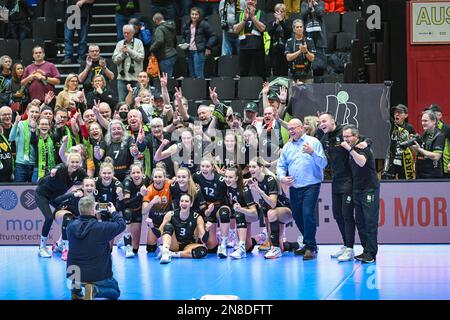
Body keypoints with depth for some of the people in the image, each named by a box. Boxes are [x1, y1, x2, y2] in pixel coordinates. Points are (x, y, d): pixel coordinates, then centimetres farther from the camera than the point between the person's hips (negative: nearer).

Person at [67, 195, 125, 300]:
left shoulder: (71, 226, -11)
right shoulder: (102, 227, -23)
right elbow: (121, 224, -6)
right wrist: (113, 212, 12)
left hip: (74, 275, 6)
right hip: (98, 275, -6)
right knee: (115, 291, 20)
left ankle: (77, 289, 6)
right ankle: (95, 290, -10)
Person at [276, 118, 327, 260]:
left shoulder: (313, 142, -2)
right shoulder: (287, 147, 14)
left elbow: (323, 163, -9)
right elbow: (281, 165, 15)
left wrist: (312, 153, -24)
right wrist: (282, 177, -4)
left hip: (311, 186, -6)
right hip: (294, 187, 6)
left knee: (308, 214, -16)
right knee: (297, 216, 10)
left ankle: (311, 247, -9)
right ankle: (308, 243, 26)